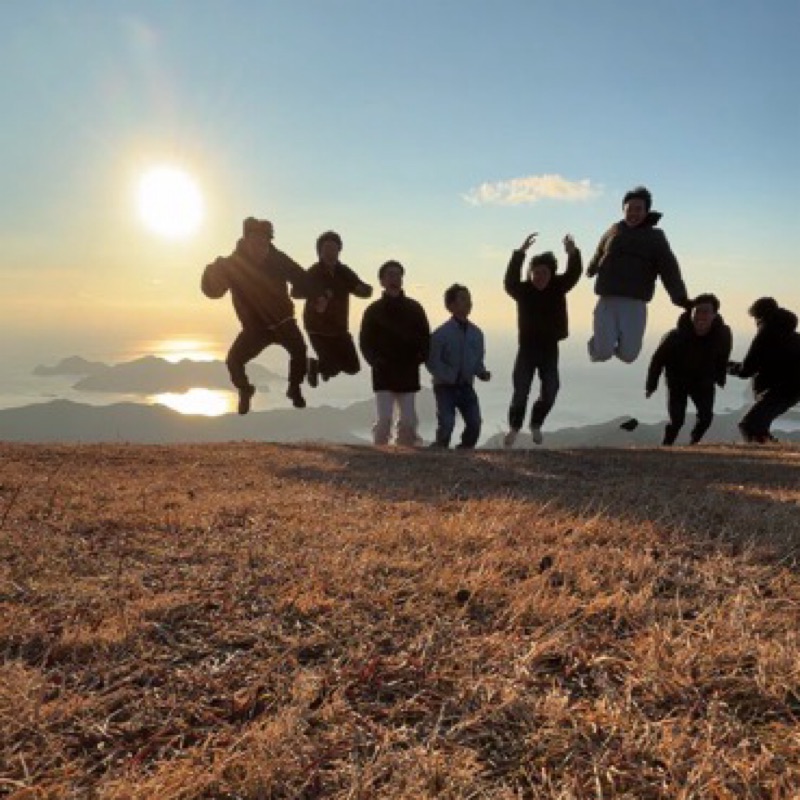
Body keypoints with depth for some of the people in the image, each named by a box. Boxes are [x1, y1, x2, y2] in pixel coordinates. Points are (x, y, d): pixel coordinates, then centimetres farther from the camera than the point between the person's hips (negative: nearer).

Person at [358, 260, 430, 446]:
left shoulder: (414, 309, 8)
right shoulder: (373, 310, 4)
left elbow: (425, 338, 10)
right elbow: (365, 342, 3)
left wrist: (419, 358, -8)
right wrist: (376, 361, -12)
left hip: (409, 375, 2)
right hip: (383, 375, -2)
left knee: (409, 422, 2)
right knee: (384, 420, -9)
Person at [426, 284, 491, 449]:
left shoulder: (476, 333, 4)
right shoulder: (441, 333, -11)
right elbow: (432, 362, -9)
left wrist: (482, 372, -5)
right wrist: (449, 377, -19)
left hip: (466, 387, 5)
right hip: (446, 387, -5)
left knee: (475, 423, -4)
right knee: (446, 425, -16)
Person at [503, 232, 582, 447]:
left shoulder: (558, 287, -3)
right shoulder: (523, 289, -9)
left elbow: (574, 273, -19)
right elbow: (510, 280, -30)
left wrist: (573, 253, -42)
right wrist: (520, 253, -45)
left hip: (550, 348, 2)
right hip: (527, 348, -2)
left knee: (550, 391, -2)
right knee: (521, 392, -4)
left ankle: (536, 425, 24)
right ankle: (514, 427, 20)